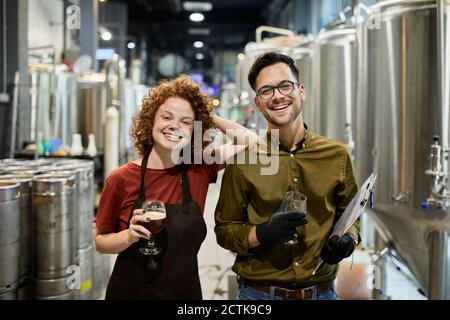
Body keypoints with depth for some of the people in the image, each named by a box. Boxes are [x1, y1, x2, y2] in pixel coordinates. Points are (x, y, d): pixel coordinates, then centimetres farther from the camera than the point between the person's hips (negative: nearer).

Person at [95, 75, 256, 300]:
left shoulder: (200, 169, -5)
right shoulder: (121, 179, -11)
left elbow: (247, 140, -2)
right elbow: (101, 242, -3)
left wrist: (207, 116, -5)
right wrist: (130, 236, -22)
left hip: (185, 292, 2)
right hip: (129, 291, -2)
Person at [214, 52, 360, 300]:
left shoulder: (337, 156, -2)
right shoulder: (242, 161, -7)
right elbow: (224, 230, -3)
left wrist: (348, 239, -10)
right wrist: (262, 233, -21)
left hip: (322, 291, 2)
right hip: (259, 293, -2)